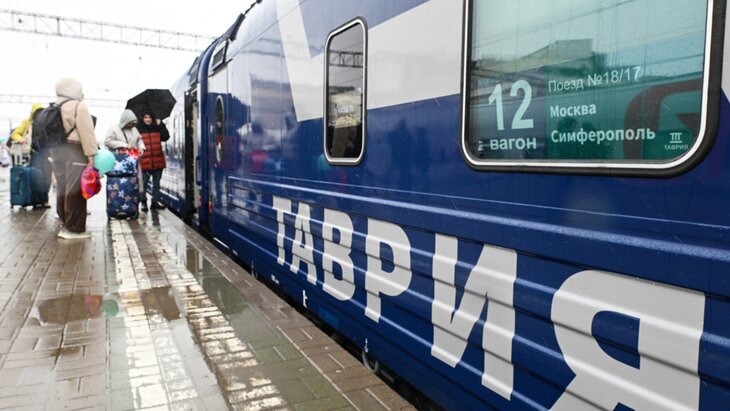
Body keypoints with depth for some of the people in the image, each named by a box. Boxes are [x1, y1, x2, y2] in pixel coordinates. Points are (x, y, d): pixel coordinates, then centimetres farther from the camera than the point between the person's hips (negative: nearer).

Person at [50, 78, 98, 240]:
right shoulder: (79, 106, -8)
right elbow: (86, 132, -15)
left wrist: (54, 153, 16)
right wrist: (91, 154, -16)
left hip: (57, 150, 8)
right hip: (74, 151, -8)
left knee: (62, 188, 13)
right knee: (75, 190, -8)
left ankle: (66, 224, 20)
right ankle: (74, 229, -7)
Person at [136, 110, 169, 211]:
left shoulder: (157, 129, 10)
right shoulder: (138, 130, -1)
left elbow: (166, 137, -2)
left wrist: (161, 125, -4)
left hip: (158, 161, 4)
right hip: (145, 161, -4)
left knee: (156, 183, 11)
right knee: (143, 183, 0)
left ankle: (155, 202, 21)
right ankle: (143, 202, 11)